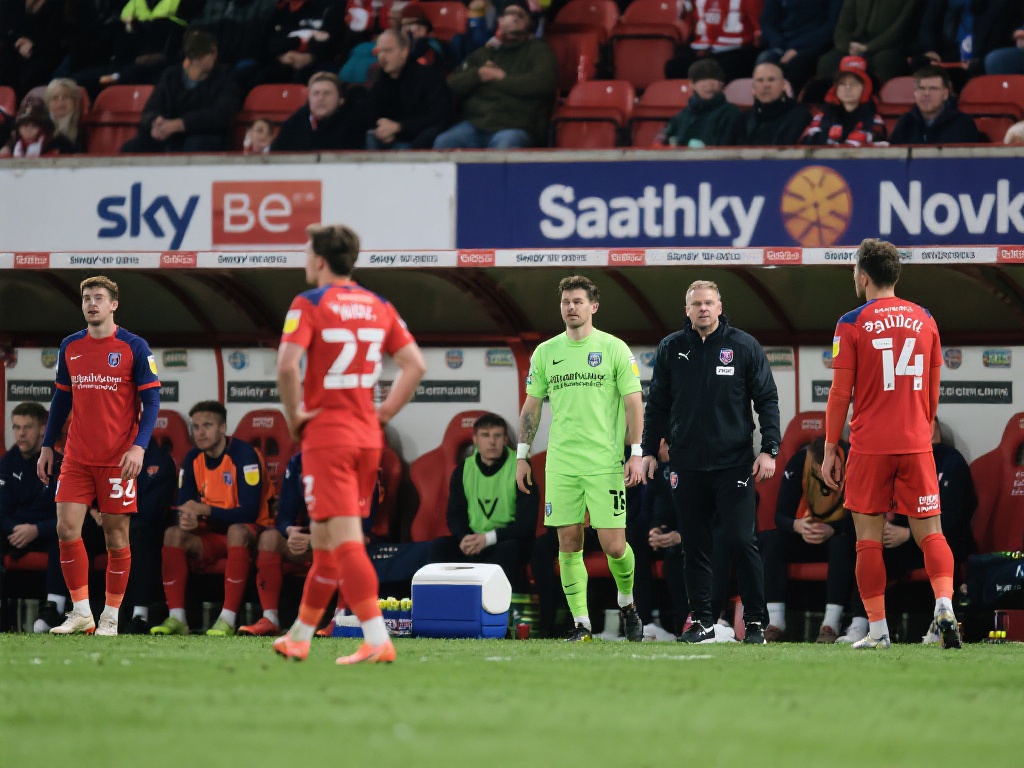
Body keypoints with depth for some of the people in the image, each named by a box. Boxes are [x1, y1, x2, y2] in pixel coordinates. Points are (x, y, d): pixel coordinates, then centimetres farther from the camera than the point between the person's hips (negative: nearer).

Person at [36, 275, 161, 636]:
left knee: (116, 536, 1)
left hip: (118, 459, -4)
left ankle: (111, 617, 11)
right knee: (66, 529, -6)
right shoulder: (70, 347, 9)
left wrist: (139, 446, -17)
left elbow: (151, 401, -5)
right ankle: (81, 613, 2)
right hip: (76, 458, 4)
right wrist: (47, 447, 13)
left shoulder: (134, 347, -4)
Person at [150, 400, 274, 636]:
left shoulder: (244, 455, -16)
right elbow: (183, 506, 1)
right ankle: (176, 618, -25)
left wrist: (206, 510, -31)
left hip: (249, 532, -6)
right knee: (173, 534, -19)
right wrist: (186, 518, -25)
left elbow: (250, 512, -22)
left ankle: (228, 619, -41)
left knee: (237, 531, -38)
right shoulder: (193, 459, 4)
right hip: (212, 535, 6)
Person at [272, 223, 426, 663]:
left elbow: (287, 364, -23)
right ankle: (298, 638, 28)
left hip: (326, 434, -7)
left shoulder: (309, 305, -9)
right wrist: (386, 412, 9)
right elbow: (415, 365, 5)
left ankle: (377, 641, -20)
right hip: (367, 437, 7)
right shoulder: (379, 308, 9)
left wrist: (293, 414, -9)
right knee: (325, 543, 17)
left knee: (346, 542, -10)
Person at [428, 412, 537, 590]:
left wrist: (488, 538, -24)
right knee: (439, 547, -23)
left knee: (507, 550, -38)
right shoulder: (463, 470, 5)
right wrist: (464, 538, -15)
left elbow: (527, 523, -12)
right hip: (473, 540, 4)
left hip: (507, 542, -4)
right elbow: (455, 515, 9)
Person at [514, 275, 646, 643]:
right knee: (569, 544, 0)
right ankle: (581, 623, 5)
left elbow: (633, 403, 0)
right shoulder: (545, 353, 9)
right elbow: (531, 406, 14)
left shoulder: (615, 349, 0)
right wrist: (522, 456, 9)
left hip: (605, 462, -3)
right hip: (560, 464, 3)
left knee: (613, 544, -6)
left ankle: (627, 603, 21)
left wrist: (636, 454, -7)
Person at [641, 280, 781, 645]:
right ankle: (702, 619, 12)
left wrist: (769, 449, -7)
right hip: (687, 463, 3)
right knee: (695, 546, 5)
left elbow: (767, 399, 2)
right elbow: (657, 405, 15)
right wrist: (649, 450, 10)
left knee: (741, 541, -7)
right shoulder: (671, 349, 9)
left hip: (734, 462, -3)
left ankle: (755, 621, 0)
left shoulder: (744, 346, 2)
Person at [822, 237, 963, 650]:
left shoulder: (852, 324, -4)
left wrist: (829, 450, 3)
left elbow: (840, 394, -4)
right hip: (916, 445, 3)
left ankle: (878, 629, 1)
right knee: (929, 532, 5)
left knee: (869, 539, 4)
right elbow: (932, 391, 13)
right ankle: (944, 605, -18)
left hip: (869, 447, -3)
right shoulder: (924, 319, 8)